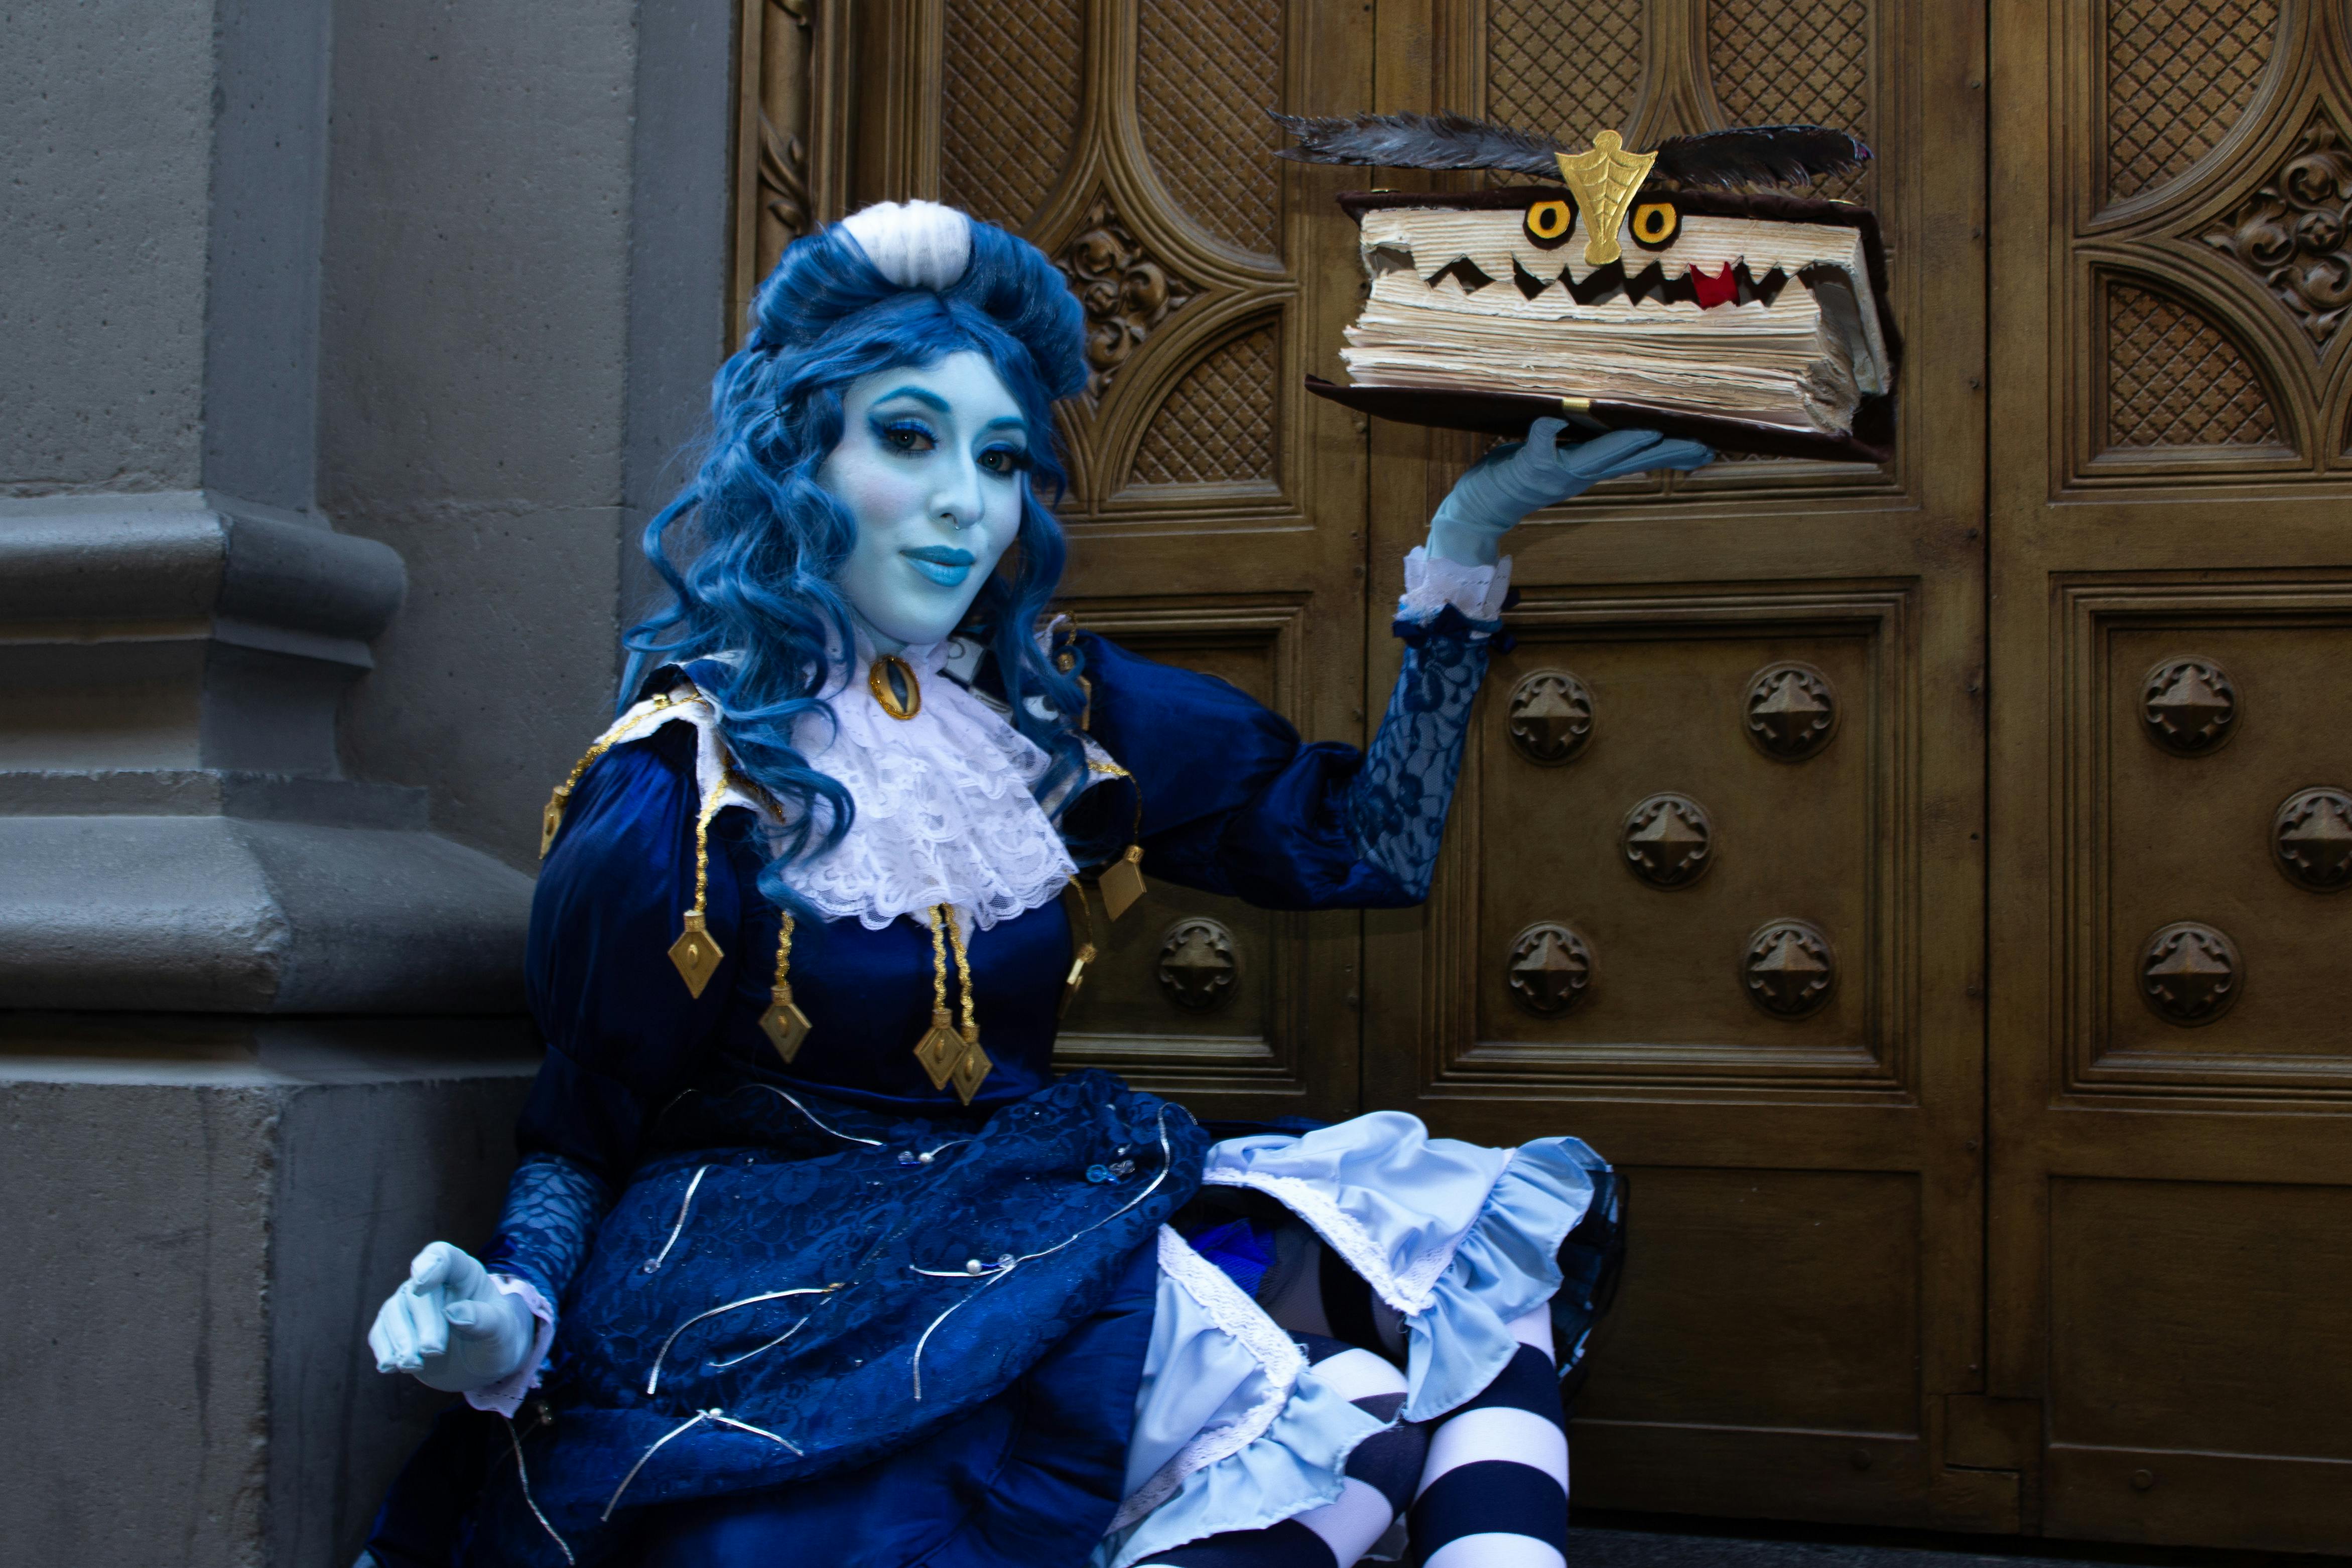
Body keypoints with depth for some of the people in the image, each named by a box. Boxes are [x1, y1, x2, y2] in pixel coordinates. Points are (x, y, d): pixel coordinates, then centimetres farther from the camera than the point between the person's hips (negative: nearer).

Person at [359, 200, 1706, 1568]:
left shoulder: (1051, 710, 6)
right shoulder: (678, 788, -8)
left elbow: (1372, 843, 6)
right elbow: (581, 1130, -1)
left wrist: (1468, 540, 2)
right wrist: (506, 1324, -22)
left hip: (1047, 1216, 6)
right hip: (786, 1286, -6)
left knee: (1478, 1251, -13)